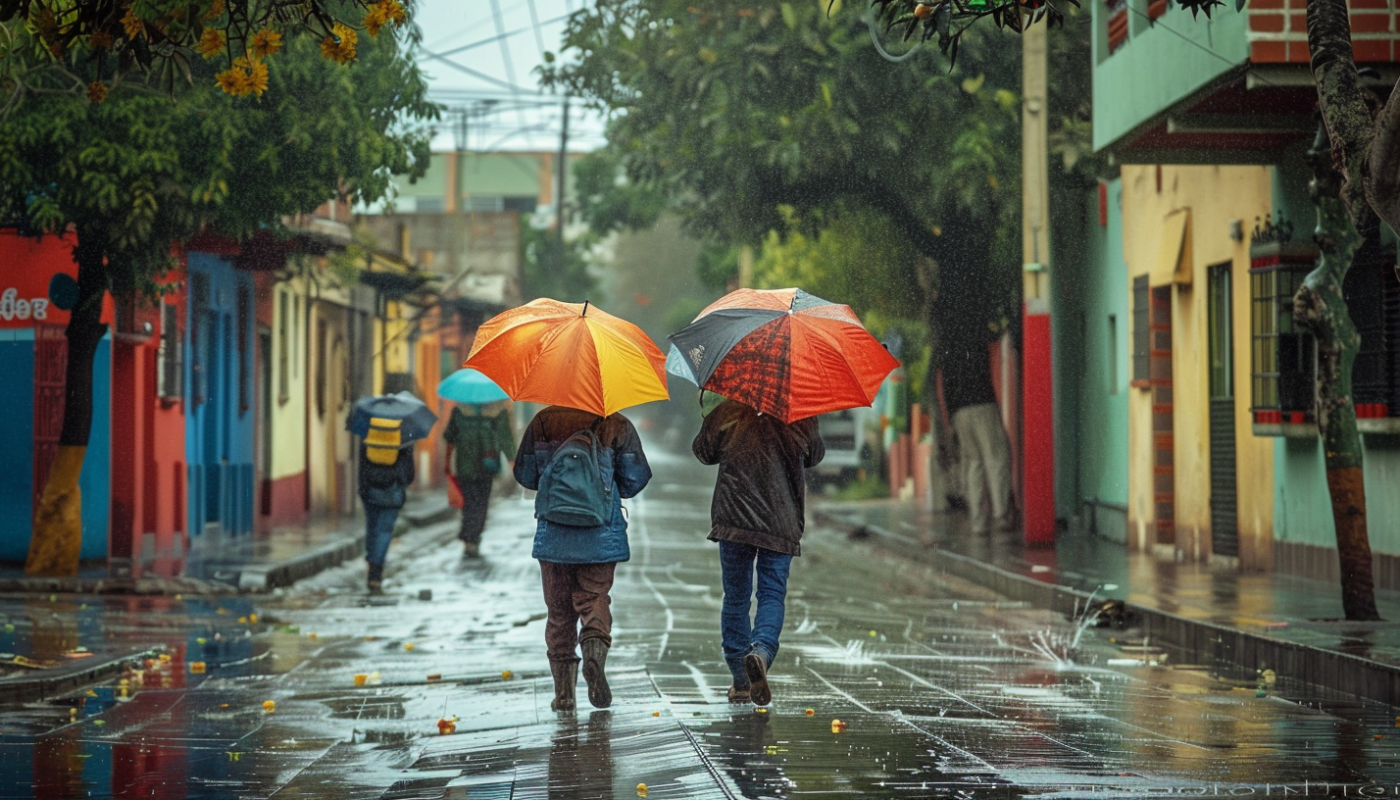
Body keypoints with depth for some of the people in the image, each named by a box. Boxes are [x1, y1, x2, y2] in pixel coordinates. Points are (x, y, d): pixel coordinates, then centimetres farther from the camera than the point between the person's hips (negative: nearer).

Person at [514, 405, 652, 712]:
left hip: (553, 534, 1)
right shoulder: (616, 425, -3)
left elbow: (524, 474, 7)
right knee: (594, 598, 8)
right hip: (601, 536, -1)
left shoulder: (543, 421, 1)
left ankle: (564, 692, 7)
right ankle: (595, 649, -24)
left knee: (559, 609, 9)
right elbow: (637, 477, -2)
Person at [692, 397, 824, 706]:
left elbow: (704, 451, 11)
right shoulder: (802, 417, -1)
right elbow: (814, 457, 16)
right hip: (782, 524, 0)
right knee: (772, 594, 3)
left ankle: (741, 681, 16)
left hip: (734, 517, 0)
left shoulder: (728, 412, -4)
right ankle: (761, 651, -28)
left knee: (736, 596, 12)